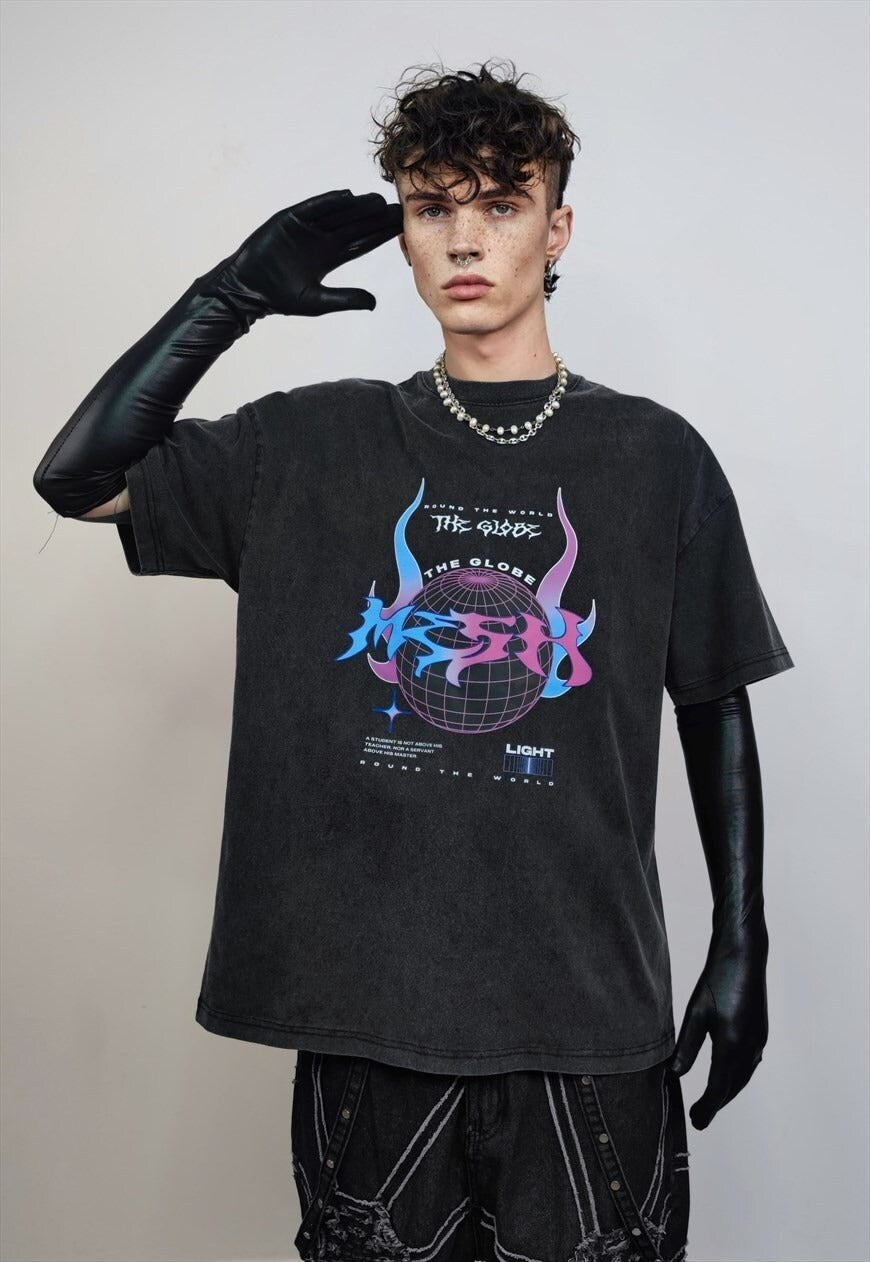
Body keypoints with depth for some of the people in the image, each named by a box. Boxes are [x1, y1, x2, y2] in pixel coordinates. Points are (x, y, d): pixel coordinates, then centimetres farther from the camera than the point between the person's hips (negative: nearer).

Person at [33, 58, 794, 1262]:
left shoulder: (655, 456, 0)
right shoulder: (315, 444, 3)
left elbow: (715, 711, 5)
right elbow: (77, 477, -2)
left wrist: (742, 948, 4)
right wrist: (234, 293, -6)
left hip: (589, 1009, 0)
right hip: (365, 1001, 1)